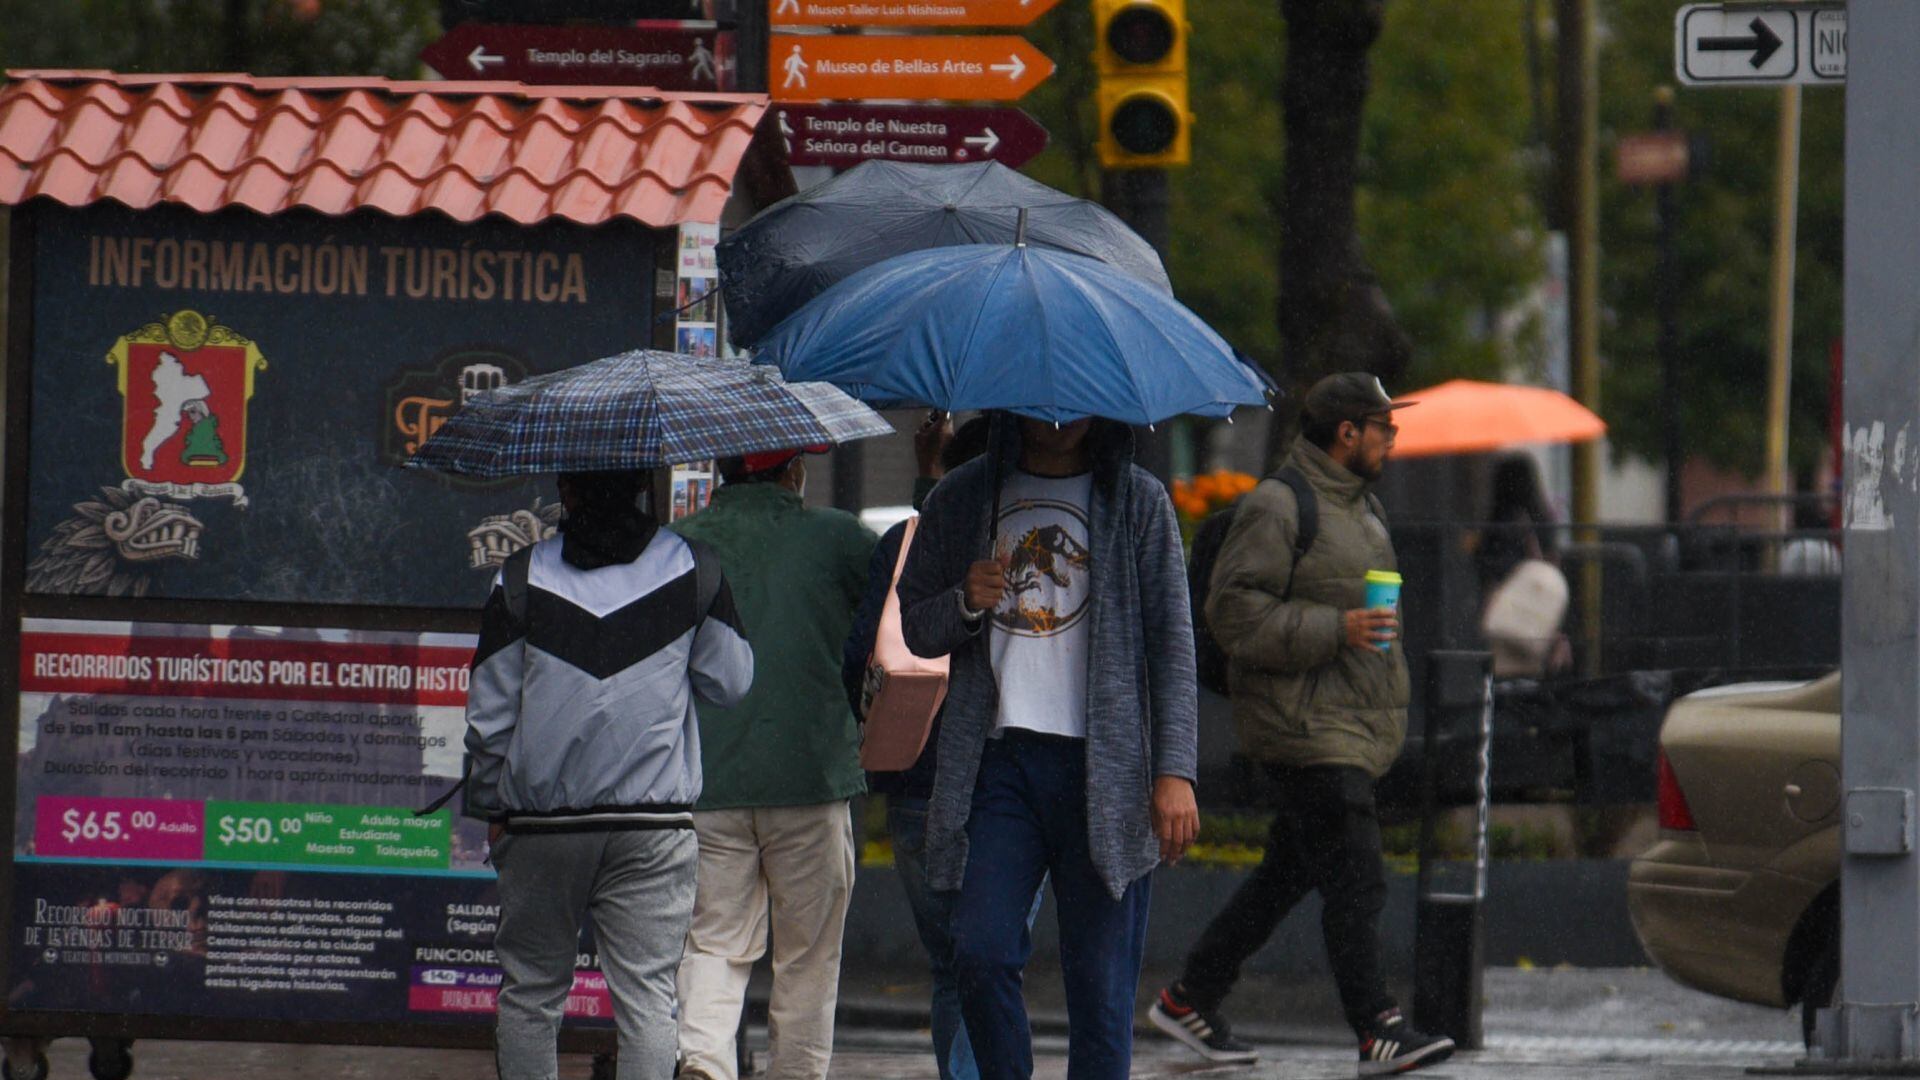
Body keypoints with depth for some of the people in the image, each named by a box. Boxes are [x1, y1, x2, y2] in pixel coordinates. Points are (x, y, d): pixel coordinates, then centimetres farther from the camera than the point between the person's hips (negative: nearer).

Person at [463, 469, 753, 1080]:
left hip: (542, 822, 0)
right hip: (655, 817, 0)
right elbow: (731, 684, 7)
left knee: (530, 993, 10)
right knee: (647, 993, -1)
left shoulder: (521, 579, -3)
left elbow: (488, 715, 0)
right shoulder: (693, 571, -1)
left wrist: (491, 807, 14)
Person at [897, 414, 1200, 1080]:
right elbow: (915, 627, 17)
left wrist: (1174, 771, -6)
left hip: (1103, 763, -2)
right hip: (998, 760, 2)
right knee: (979, 952, -12)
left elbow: (1172, 642, 3)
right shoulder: (964, 498, 13)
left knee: (1100, 981, -3)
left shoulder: (1138, 501, 7)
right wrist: (966, 604, -7)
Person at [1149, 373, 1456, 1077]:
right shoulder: (1277, 507, -12)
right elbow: (1235, 611, -18)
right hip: (1304, 727, -10)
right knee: (1354, 880, -14)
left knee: (1286, 875, 13)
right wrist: (1334, 630, -24)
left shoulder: (1359, 506, 19)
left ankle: (1189, 1000, 23)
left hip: (1354, 727, 10)